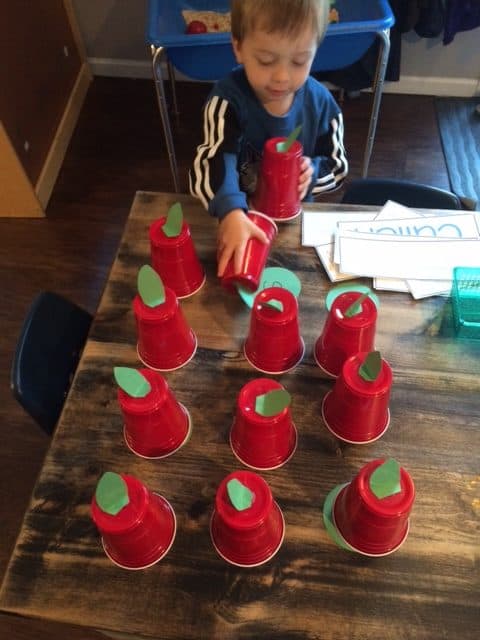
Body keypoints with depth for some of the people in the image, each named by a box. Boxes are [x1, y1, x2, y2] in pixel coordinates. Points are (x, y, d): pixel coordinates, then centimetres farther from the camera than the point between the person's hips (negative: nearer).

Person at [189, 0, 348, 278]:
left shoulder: (321, 103, -9)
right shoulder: (228, 99, -20)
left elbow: (338, 164, 3)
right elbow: (213, 161, -35)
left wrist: (313, 171, -21)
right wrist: (232, 212, -54)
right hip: (237, 214, -1)